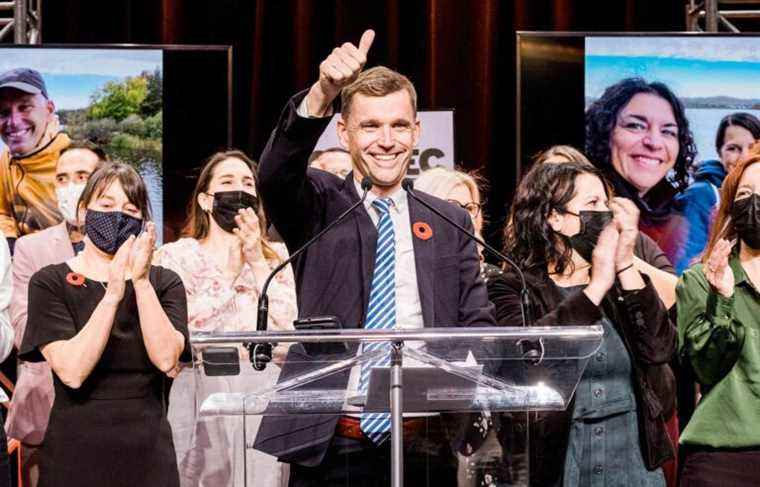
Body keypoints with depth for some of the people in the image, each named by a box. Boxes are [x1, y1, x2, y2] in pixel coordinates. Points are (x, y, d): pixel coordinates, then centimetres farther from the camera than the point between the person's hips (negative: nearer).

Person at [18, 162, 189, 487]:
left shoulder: (164, 283, 5)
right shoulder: (50, 284, -2)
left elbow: (166, 358, -12)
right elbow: (72, 371, -16)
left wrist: (140, 281, -18)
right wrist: (114, 293, -22)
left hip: (149, 452, 2)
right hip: (75, 452, -2)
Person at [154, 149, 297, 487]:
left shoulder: (275, 255, 15)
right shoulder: (176, 255, 7)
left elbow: (286, 324, 1)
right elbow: (182, 329, -7)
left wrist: (256, 262, -3)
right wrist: (228, 273, -6)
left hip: (263, 391, 2)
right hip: (200, 388, -2)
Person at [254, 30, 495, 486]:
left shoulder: (451, 224, 11)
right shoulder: (320, 207, 4)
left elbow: (478, 327, 10)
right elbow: (275, 174, -16)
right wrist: (322, 96, -33)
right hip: (329, 448, -2)